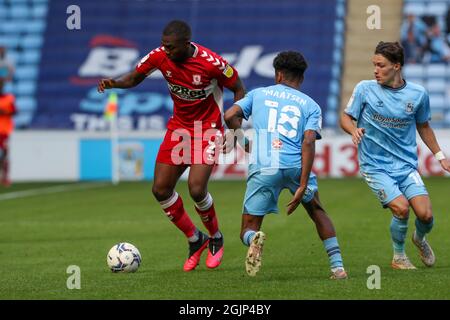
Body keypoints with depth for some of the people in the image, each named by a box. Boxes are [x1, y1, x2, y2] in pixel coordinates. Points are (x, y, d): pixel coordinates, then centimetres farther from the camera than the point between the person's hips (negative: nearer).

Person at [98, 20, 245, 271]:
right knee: (161, 189, -1)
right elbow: (134, 78, 4)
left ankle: (216, 238, 10)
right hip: (179, 126, 5)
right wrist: (114, 83, -18)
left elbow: (239, 89, -9)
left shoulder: (211, 63, -24)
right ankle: (195, 240, 19)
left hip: (208, 129, -5)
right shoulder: (159, 56, -12)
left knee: (196, 189, -19)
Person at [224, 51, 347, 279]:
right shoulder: (310, 105, 16)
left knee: (248, 230, 8)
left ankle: (254, 239, -30)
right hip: (295, 166, 1)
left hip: (262, 168, -1)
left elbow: (230, 116, 5)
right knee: (317, 211, 29)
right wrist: (302, 187, -6)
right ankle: (337, 266, 20)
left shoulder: (258, 94, 18)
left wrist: (244, 143, 23)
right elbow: (308, 143, 0)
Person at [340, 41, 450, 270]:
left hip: (406, 165, 2)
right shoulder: (365, 89, -6)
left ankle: (420, 239, 27)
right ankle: (398, 257, 5)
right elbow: (345, 118, 3)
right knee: (401, 208, -22)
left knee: (425, 214, -12)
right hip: (375, 166, -2)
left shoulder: (418, 94, 0)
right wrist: (354, 130, -19)